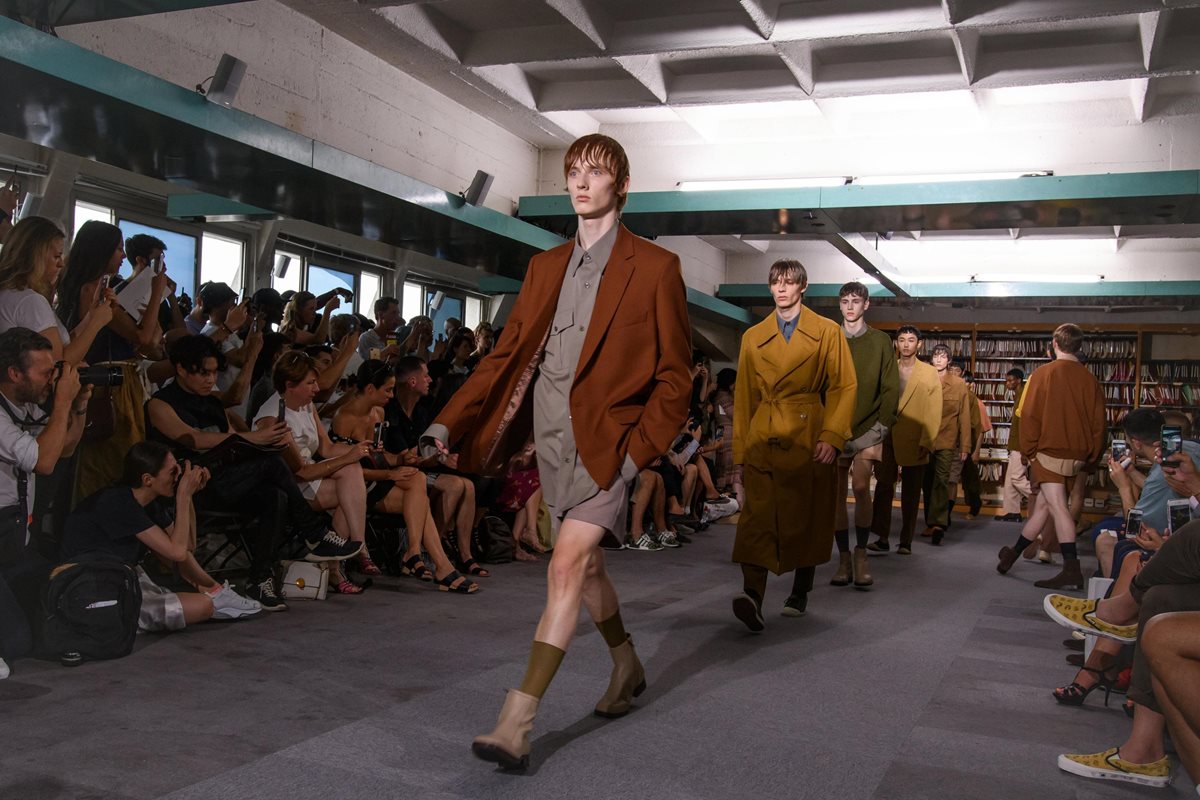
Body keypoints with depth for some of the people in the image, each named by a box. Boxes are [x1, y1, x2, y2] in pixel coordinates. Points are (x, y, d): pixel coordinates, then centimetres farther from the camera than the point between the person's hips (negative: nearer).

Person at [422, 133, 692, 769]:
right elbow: (508, 353, 11)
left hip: (607, 439, -6)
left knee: (567, 566, -14)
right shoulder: (546, 266, 14)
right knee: (585, 564, 16)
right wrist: (448, 423, 1)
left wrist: (639, 451, -12)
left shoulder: (655, 267, -2)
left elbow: (675, 375, -3)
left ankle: (516, 723, -12)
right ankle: (627, 668, 40)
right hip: (551, 435, 6)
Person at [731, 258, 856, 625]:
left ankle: (800, 592, 22)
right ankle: (753, 595, -25)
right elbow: (744, 397, 13)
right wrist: (740, 452, 9)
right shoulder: (753, 337, 14)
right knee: (758, 514, -15)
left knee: (807, 516, 6)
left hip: (809, 438, -1)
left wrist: (831, 436, -10)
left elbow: (844, 387, 2)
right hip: (763, 439, 1)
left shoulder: (827, 332, 8)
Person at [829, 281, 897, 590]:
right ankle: (844, 558, 10)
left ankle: (861, 553, -1)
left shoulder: (880, 341, 7)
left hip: (867, 426, -2)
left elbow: (891, 389, 4)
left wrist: (880, 428, -4)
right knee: (837, 492, 1)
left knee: (861, 486, -16)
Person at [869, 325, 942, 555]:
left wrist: (926, 443, -9)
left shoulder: (929, 374, 5)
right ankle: (882, 538, 2)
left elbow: (934, 413, -1)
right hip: (887, 441, 1)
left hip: (914, 444, -1)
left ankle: (906, 541, 12)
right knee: (883, 489, -3)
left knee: (911, 494, 5)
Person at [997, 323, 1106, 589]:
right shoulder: (1089, 379, 4)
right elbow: (1099, 422, 6)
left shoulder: (1043, 374, -6)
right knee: (1042, 505, 12)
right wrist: (1092, 456, 16)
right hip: (1077, 456, 5)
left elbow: (1029, 415, -8)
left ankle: (1071, 568, -18)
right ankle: (1013, 553, 23)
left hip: (1048, 451, -5)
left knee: (1057, 506, -9)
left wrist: (1028, 450, 1)